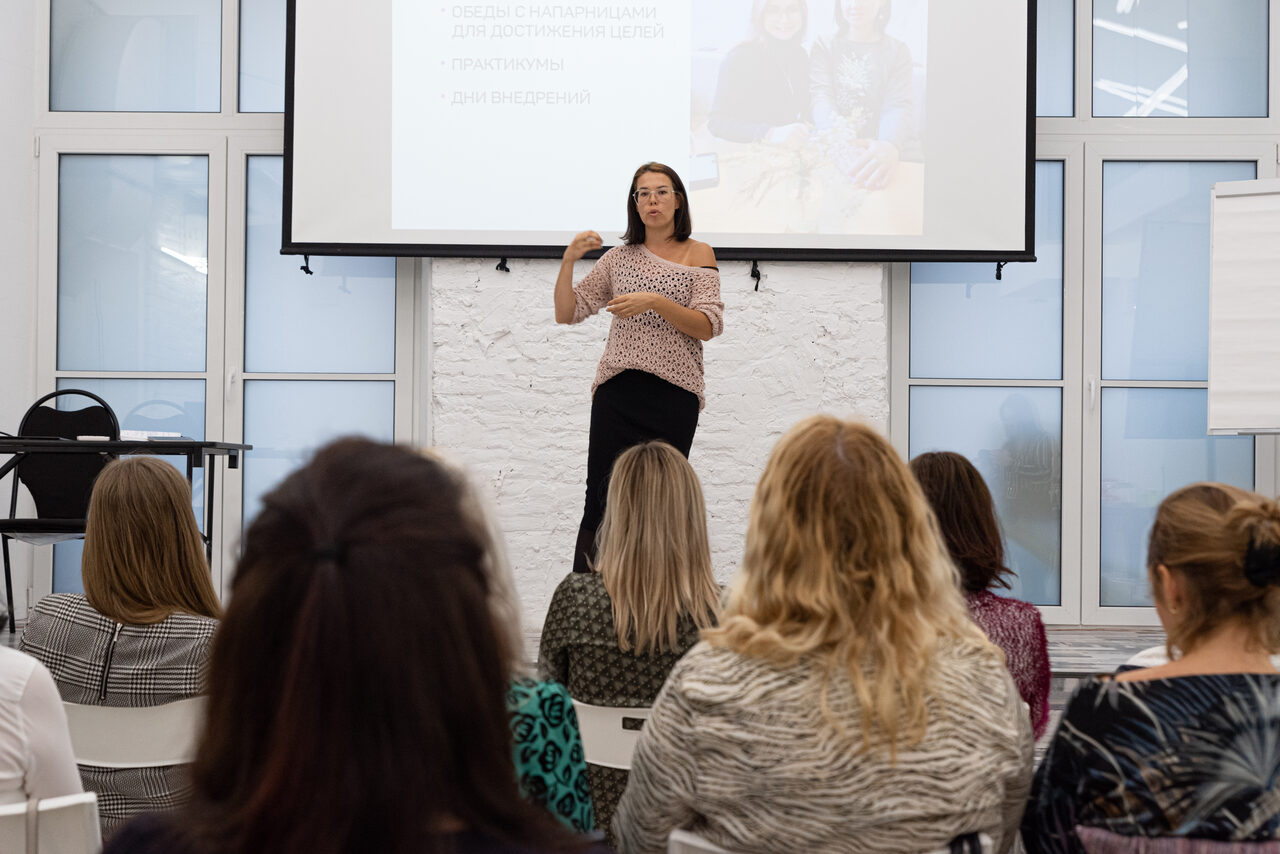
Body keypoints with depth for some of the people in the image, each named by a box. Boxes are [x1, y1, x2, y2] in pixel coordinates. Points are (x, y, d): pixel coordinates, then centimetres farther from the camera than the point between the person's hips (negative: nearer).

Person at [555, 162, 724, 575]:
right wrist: (568, 260, -4)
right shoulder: (618, 258, 14)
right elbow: (566, 313, 11)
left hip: (674, 396, -2)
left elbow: (708, 326, -7)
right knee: (602, 502, -4)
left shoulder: (699, 255, 6)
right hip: (618, 393, 2)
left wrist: (655, 301, -20)